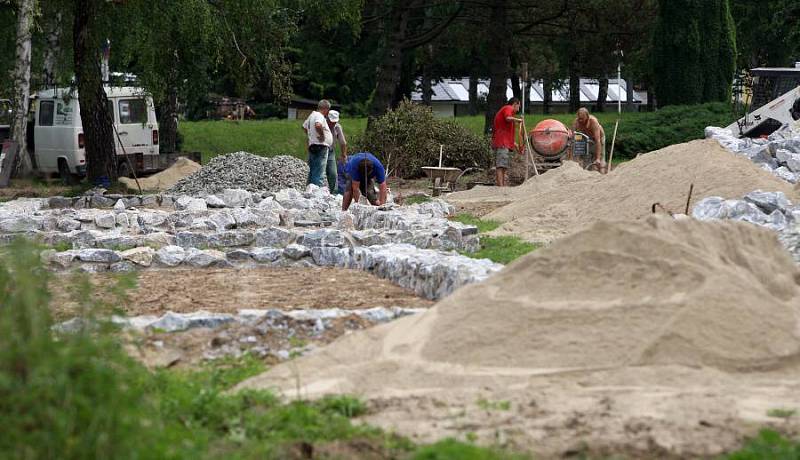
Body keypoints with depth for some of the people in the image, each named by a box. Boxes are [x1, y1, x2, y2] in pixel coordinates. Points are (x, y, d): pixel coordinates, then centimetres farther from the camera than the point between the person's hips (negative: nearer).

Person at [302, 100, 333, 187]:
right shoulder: (320, 116, -13)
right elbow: (318, 125, -34)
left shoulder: (312, 115, 17)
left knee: (312, 172, 15)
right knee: (319, 173, -11)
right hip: (320, 147, -10)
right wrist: (322, 135, -20)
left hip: (312, 146, 10)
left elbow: (304, 127, 32)